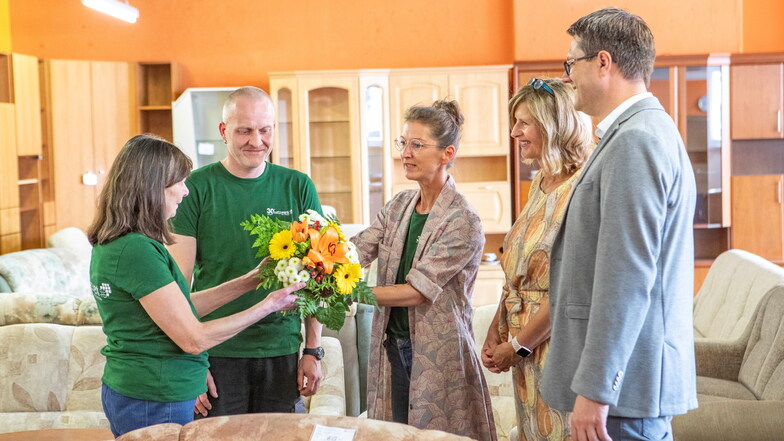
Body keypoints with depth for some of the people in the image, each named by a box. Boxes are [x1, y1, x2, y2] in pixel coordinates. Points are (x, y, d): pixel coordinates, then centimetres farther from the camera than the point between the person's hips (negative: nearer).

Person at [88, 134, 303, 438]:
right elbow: (194, 339, -20)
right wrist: (268, 305, -12)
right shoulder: (138, 251, -23)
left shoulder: (110, 245, 6)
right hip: (156, 402, -9)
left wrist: (250, 280, 7)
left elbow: (179, 309, 9)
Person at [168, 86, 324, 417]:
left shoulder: (298, 187, 2)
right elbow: (179, 282, -5)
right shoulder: (196, 189, -5)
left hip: (281, 352, 2)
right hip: (217, 354, -2)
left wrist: (313, 350, 3)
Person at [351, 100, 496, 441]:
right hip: (391, 346, 6)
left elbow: (416, 292, -19)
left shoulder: (462, 222, -15)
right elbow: (357, 250, -5)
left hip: (437, 354, -6)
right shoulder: (398, 206, 7)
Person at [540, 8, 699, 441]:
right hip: (630, 375, 10)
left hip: (625, 382, -10)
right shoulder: (642, 131, 15)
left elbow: (626, 278, -23)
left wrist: (594, 390, -21)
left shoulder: (636, 139, -17)